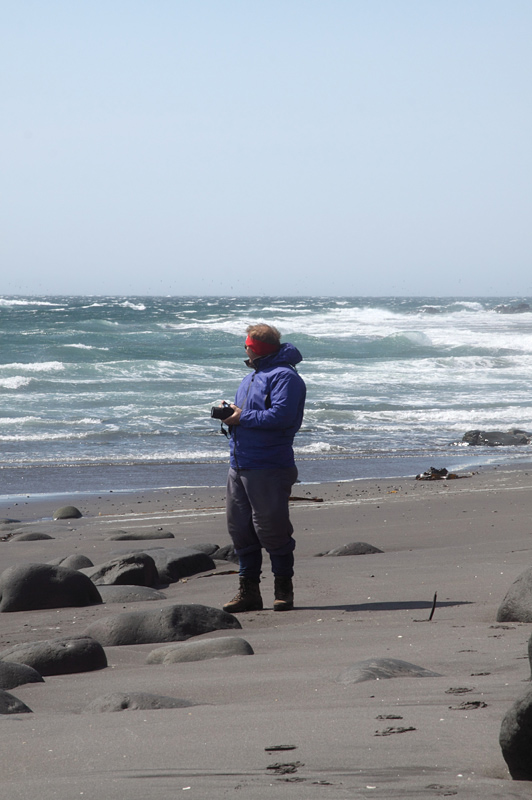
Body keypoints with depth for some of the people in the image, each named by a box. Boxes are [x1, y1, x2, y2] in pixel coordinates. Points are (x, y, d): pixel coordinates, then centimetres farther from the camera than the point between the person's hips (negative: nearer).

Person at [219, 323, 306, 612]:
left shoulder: (284, 376, -10)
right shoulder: (251, 378, 21)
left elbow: (280, 416, -22)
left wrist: (242, 417, -15)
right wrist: (230, 414, 5)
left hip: (268, 468, -9)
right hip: (239, 466, 9)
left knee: (270, 529, -6)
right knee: (240, 529, 9)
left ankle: (283, 589, 5)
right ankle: (248, 591, 16)